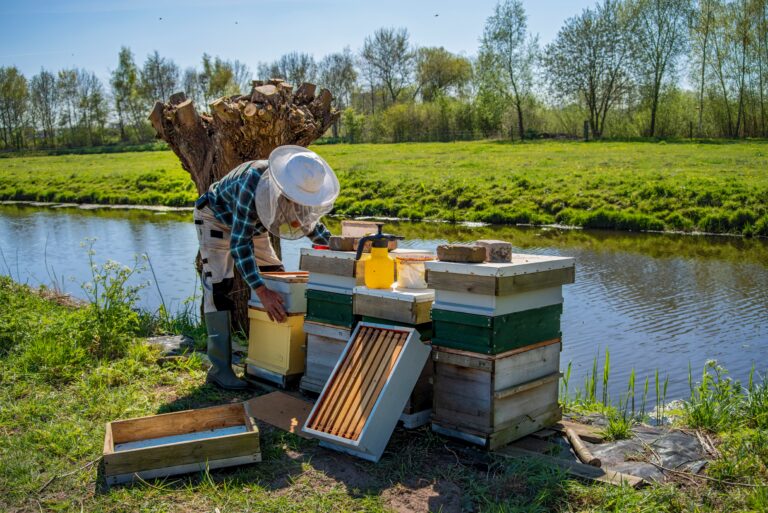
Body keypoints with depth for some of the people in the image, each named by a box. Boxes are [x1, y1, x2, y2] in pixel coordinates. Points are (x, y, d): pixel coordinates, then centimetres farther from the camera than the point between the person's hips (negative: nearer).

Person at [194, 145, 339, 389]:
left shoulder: (299, 187, -22)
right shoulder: (252, 183, -42)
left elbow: (311, 224, -2)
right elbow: (239, 243, -42)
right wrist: (262, 291, -50)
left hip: (251, 224, 7)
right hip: (216, 218, -6)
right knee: (219, 286, -17)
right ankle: (219, 368, -14)